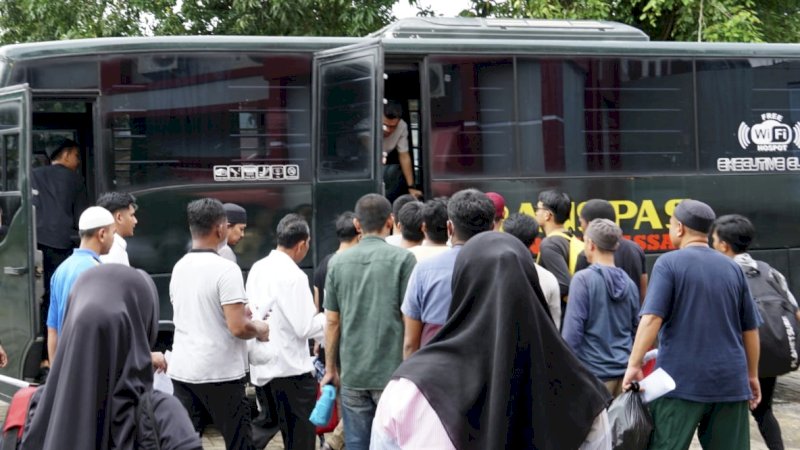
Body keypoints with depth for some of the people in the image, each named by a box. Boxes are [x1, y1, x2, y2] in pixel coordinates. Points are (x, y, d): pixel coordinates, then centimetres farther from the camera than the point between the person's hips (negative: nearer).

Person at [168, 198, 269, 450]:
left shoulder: (179, 268, 8)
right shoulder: (226, 269, -15)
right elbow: (238, 328, -20)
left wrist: (241, 312, 24)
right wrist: (260, 330, 0)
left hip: (182, 370, 6)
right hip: (219, 372, -6)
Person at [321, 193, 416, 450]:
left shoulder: (338, 262, 5)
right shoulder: (402, 259, -6)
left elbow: (332, 321, 7)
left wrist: (330, 368, 16)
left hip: (352, 373, 3)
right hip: (392, 371, -3)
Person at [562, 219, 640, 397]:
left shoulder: (583, 279, -10)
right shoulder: (629, 283, 6)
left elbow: (572, 330, -13)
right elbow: (635, 328, 14)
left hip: (594, 372, -5)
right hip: (624, 371, 5)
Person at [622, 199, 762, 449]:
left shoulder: (669, 263, -4)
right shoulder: (733, 268, 10)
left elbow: (652, 318, -14)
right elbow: (750, 329, 13)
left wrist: (634, 364, -11)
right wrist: (752, 375, 23)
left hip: (681, 380, -4)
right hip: (730, 381, 4)